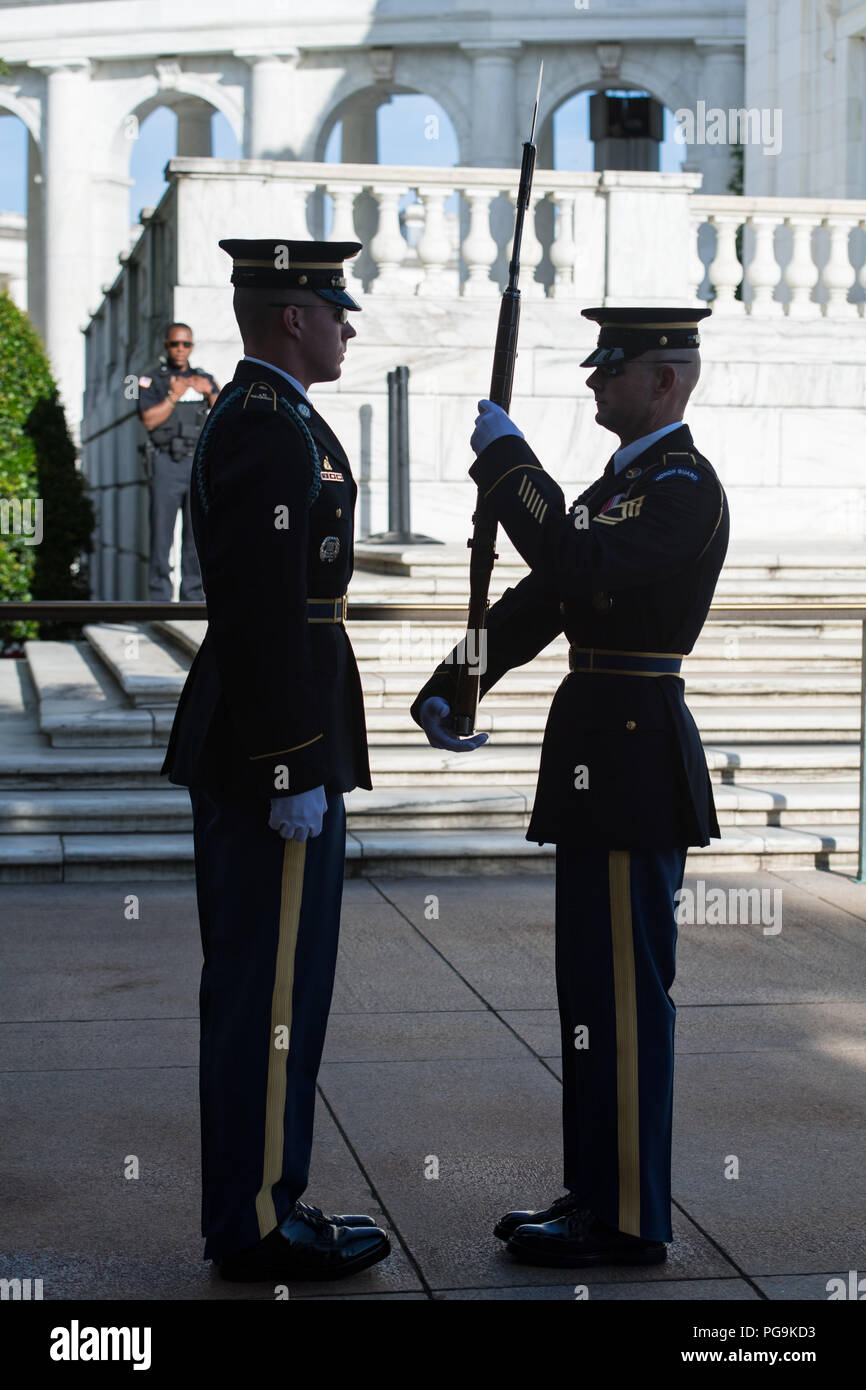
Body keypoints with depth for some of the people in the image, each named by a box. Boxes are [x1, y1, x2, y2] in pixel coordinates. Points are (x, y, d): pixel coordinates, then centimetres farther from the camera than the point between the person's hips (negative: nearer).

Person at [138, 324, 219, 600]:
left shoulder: (203, 379, 14)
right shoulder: (152, 379, 4)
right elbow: (149, 420, -9)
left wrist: (209, 391, -10)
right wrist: (174, 397, -18)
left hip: (198, 463, 3)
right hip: (166, 464, -3)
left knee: (197, 533, 2)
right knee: (162, 532, -6)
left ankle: (192, 596, 8)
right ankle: (159, 598, -4)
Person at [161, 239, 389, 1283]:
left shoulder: (251, 418, 18)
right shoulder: (271, 429, -16)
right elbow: (269, 615, -22)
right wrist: (298, 774, -22)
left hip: (246, 748, 11)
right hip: (277, 749, -11)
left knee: (265, 985, 15)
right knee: (271, 987, -4)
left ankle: (260, 1201, 23)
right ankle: (257, 1226, 4)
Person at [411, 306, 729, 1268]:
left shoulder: (684, 488, -12)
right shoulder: (619, 484, 18)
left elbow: (579, 566, -26)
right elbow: (538, 601, 16)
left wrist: (506, 459, -17)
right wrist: (449, 688, 6)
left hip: (632, 760, -10)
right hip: (601, 759, 10)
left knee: (622, 990, -5)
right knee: (594, 985, 14)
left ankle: (628, 1221, 3)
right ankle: (596, 1191, 24)